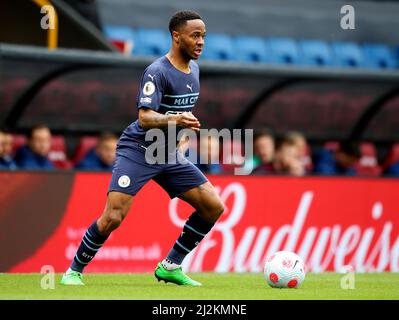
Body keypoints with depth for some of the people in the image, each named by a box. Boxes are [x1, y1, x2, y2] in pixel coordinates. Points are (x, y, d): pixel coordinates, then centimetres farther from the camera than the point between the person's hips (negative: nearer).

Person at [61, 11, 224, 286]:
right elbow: (145, 118, -29)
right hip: (138, 150, -8)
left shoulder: (193, 68, 7)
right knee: (113, 217, -19)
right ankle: (74, 272, 2)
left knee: (214, 207, -2)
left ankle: (170, 266, 10)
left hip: (169, 153, 8)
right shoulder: (158, 72, -18)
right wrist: (175, 120, -44)